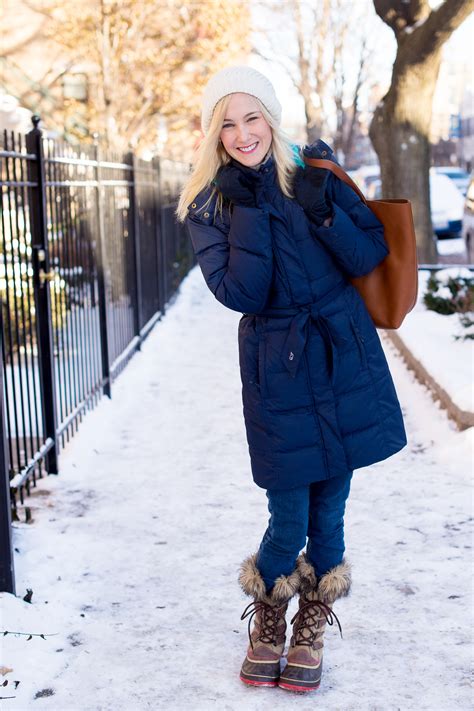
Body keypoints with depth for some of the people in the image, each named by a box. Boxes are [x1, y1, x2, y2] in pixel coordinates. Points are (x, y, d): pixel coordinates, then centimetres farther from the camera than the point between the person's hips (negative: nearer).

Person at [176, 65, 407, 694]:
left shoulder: (313, 171, 1)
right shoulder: (207, 205, -3)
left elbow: (373, 255, -2)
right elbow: (241, 294, -15)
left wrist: (323, 211, -17)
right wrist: (249, 209, -19)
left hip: (347, 358, 2)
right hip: (278, 370, -2)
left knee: (329, 513, 10)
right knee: (288, 524, 1)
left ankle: (312, 630, 33)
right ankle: (266, 626, 31)